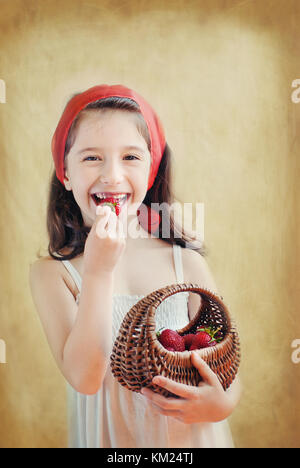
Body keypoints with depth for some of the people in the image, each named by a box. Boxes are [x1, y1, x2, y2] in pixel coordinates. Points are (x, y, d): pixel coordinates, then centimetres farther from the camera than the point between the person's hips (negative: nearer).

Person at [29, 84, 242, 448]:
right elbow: (84, 377, -21)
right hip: (107, 436, 0)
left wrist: (222, 403, -26)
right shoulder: (50, 274, -14)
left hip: (188, 435, 1)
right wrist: (98, 272, -28)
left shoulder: (188, 263, -12)